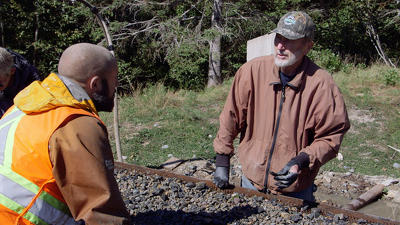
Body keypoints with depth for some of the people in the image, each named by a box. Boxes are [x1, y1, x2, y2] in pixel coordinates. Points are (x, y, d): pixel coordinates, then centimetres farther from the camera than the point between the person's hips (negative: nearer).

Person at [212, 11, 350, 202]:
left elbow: (331, 137, -8)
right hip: (251, 181, 2)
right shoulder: (252, 71, -12)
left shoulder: (322, 84, -15)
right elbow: (231, 117, -4)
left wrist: (302, 161, -23)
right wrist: (222, 162, -2)